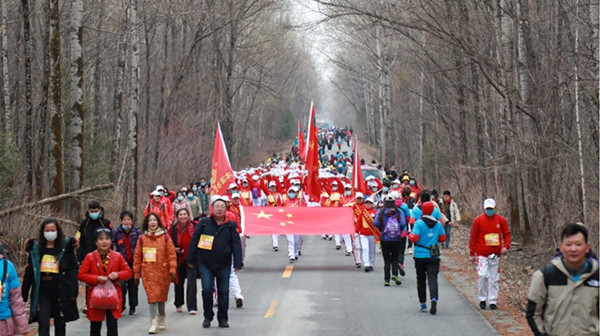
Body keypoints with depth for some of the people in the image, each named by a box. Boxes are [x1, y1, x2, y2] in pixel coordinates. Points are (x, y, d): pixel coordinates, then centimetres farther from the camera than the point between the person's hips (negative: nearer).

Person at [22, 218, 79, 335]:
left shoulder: (66, 247, -1)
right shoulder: (35, 248, 4)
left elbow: (73, 270, -3)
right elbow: (28, 273, 8)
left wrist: (73, 292, -10)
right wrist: (24, 294, 7)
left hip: (61, 292, -1)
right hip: (42, 292, 1)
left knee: (60, 325, 12)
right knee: (43, 325, -8)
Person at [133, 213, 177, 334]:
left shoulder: (165, 237, 2)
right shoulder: (142, 238, 5)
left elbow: (172, 254, -1)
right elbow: (137, 257, 8)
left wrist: (172, 270, -8)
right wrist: (136, 274, 7)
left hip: (163, 272, 0)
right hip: (148, 273, 0)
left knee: (161, 297, 11)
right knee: (152, 296, -9)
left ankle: (161, 320, 30)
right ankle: (154, 323, -8)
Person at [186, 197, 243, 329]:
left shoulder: (230, 226, 2)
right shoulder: (204, 223, 0)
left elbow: (236, 245, 1)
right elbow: (194, 241, 4)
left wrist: (237, 263, -7)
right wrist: (190, 259, 4)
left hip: (224, 265, 1)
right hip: (205, 264, -1)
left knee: (223, 292, 5)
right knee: (207, 290, -7)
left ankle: (223, 319, 16)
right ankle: (208, 317, 11)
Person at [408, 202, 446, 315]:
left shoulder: (419, 223, -8)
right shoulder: (438, 224, 4)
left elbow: (414, 238, -15)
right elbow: (443, 238, 11)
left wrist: (410, 235, 5)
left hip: (420, 256, -2)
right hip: (434, 256, 2)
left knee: (421, 279, 12)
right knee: (433, 278, -4)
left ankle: (423, 303, 16)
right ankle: (434, 298, -29)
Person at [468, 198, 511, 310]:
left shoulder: (501, 220, 4)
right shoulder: (478, 220, -1)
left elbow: (507, 234, 12)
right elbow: (473, 237, 3)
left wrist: (506, 246, -4)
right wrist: (472, 253, 2)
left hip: (495, 254, 2)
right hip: (482, 254, -2)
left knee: (494, 279, 5)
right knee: (482, 276, -13)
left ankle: (493, 301, 12)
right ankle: (482, 299, 2)